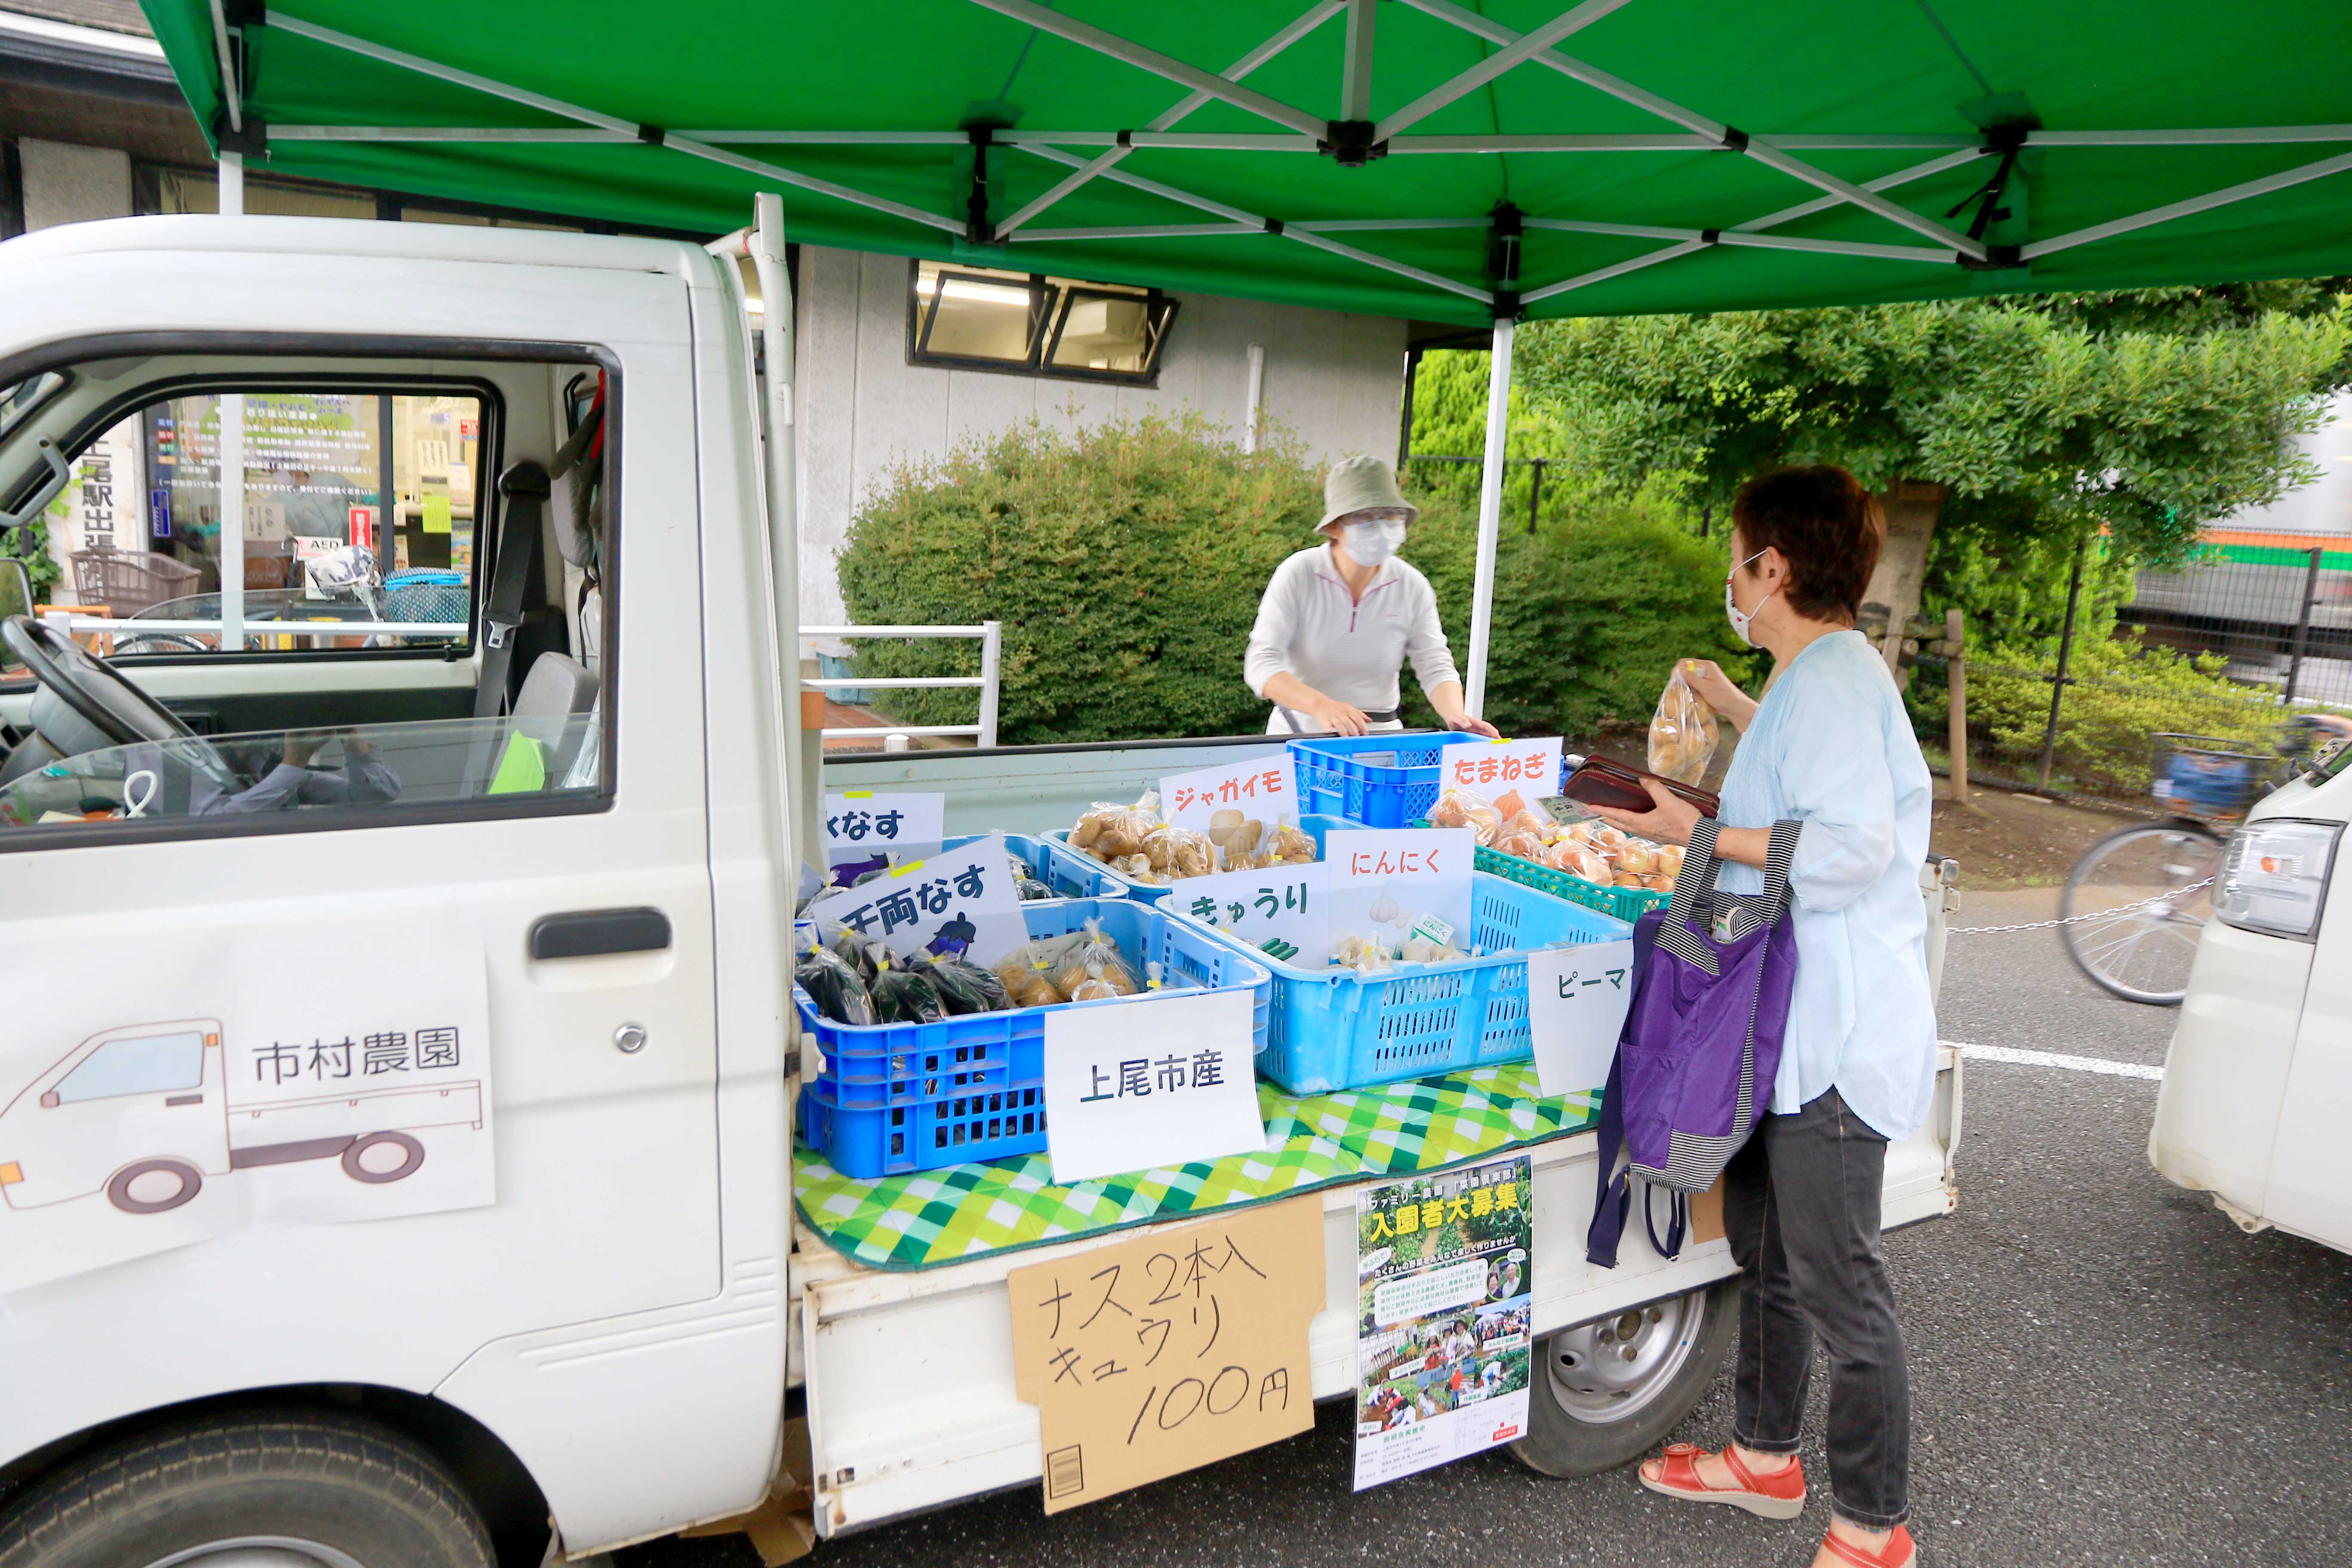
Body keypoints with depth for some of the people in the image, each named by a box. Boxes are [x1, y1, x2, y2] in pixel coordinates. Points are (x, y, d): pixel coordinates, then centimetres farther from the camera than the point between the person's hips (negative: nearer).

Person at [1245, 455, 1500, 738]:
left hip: (1379, 735, 3)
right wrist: (1321, 705, -35)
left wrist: (1455, 714, -25)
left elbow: (1435, 665, -2)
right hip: (1299, 730, -3)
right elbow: (1261, 664, -18)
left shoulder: (1413, 587, -1)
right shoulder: (1297, 575, -10)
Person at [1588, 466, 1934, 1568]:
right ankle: (1765, 1457, 39)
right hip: (1787, 1020, 11)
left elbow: (1852, 844, -28)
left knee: (1836, 1283, 1)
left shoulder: (1833, 680, -18)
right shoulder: (1823, 674, 14)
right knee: (1762, 1249, 21)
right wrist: (1735, 710, 35)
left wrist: (1702, 833, -20)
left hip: (1836, 1033, -11)